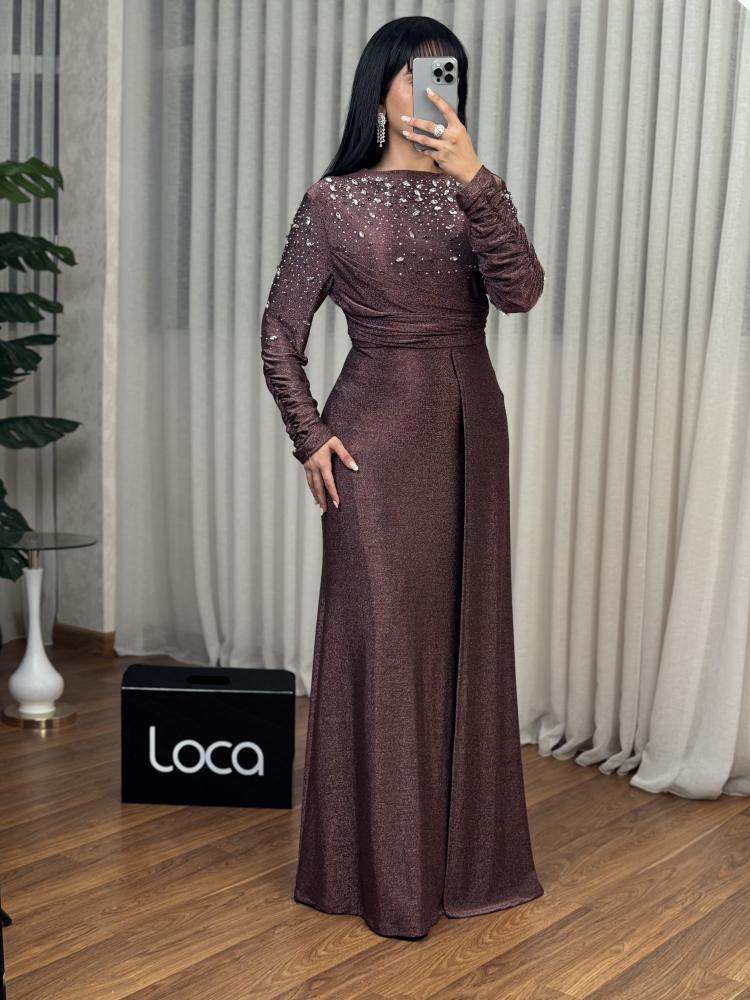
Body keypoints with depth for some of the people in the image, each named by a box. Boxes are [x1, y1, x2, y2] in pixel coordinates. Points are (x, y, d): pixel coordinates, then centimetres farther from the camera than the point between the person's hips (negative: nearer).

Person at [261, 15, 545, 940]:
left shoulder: (473, 193, 7)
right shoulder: (333, 199, -2)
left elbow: (521, 291, -12)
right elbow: (280, 334, 1)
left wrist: (474, 177, -21)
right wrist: (309, 436, -7)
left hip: (472, 424, 4)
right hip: (378, 426, -4)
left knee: (466, 628, 9)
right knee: (382, 633, -2)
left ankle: (464, 851, 25)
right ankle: (378, 868, 13)